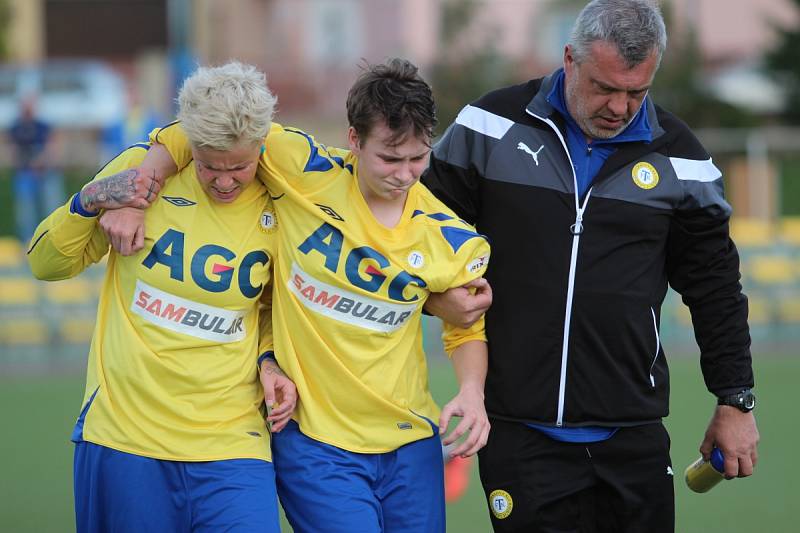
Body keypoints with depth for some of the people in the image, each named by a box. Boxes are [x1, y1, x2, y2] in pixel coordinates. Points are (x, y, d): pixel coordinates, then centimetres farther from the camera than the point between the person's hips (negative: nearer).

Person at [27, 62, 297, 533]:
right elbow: (48, 264, 6)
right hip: (121, 434, 0)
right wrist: (89, 202, -11)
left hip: (230, 442, 0)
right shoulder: (142, 169, -3)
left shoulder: (278, 210, 1)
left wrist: (268, 361, 0)